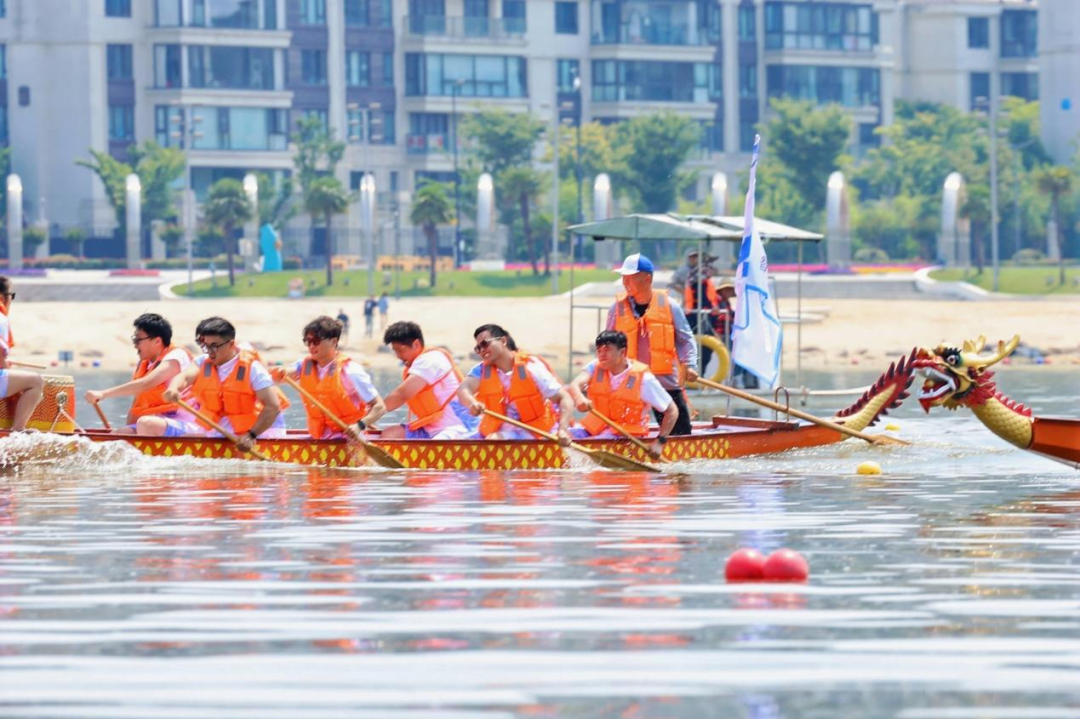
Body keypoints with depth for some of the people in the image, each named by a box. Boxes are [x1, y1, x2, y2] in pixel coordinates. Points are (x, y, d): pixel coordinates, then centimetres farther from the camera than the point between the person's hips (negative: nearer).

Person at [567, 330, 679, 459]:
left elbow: (672, 411, -4)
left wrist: (660, 441, -12)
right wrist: (579, 399, -43)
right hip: (594, 429, 5)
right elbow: (575, 385, -19)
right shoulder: (595, 367, 1)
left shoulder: (643, 378, -10)